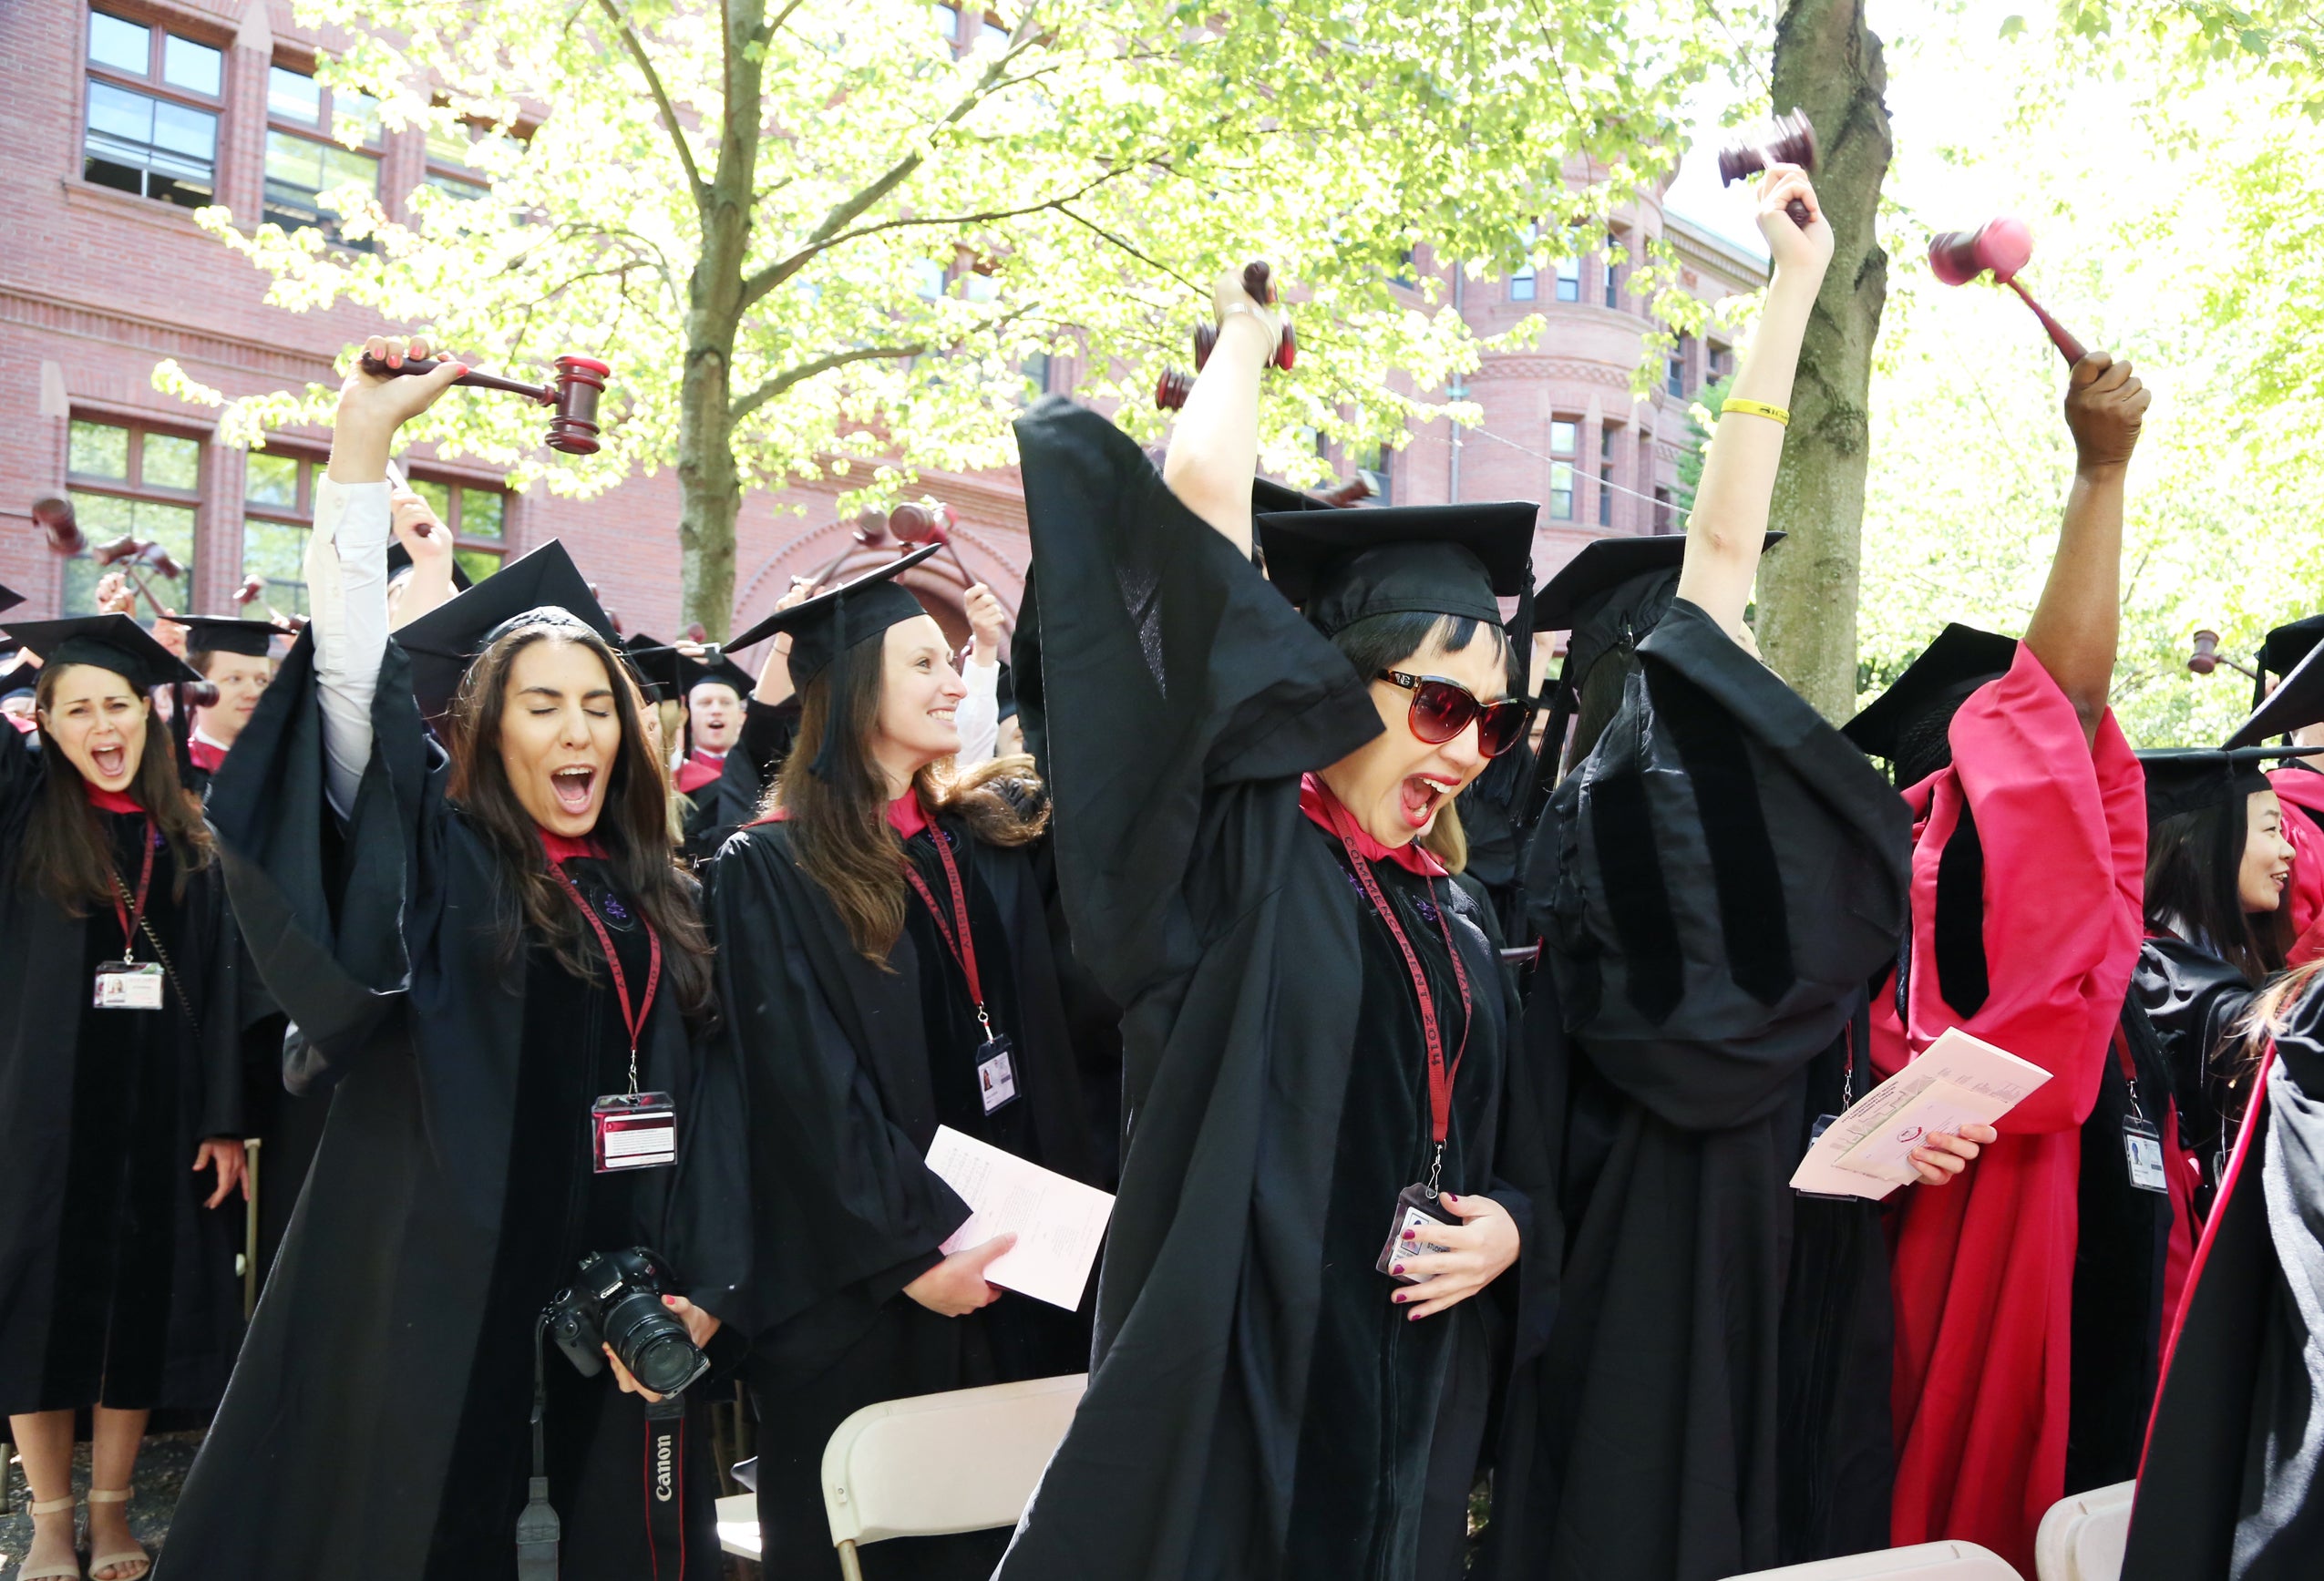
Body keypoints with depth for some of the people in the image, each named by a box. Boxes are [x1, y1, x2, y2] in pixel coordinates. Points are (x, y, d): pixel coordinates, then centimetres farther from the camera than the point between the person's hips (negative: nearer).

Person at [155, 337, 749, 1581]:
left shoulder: (655, 897, 9)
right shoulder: (432, 853, -2)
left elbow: (700, 1097, 9)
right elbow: (353, 669, -15)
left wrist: (701, 1284, -1)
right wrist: (363, 440, -19)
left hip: (619, 1292, 4)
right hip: (447, 1289, -4)